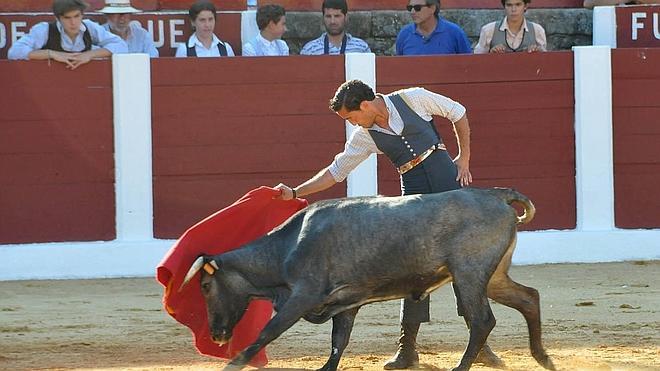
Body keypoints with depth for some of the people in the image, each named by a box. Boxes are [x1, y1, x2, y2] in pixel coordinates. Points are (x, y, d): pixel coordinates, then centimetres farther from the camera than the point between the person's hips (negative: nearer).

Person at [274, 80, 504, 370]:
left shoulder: (413, 99, -6)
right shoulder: (365, 136, 2)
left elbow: (457, 113, 5)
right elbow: (335, 172, 8)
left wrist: (464, 159, 3)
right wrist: (295, 193, 1)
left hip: (445, 176, -2)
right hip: (413, 190, 2)